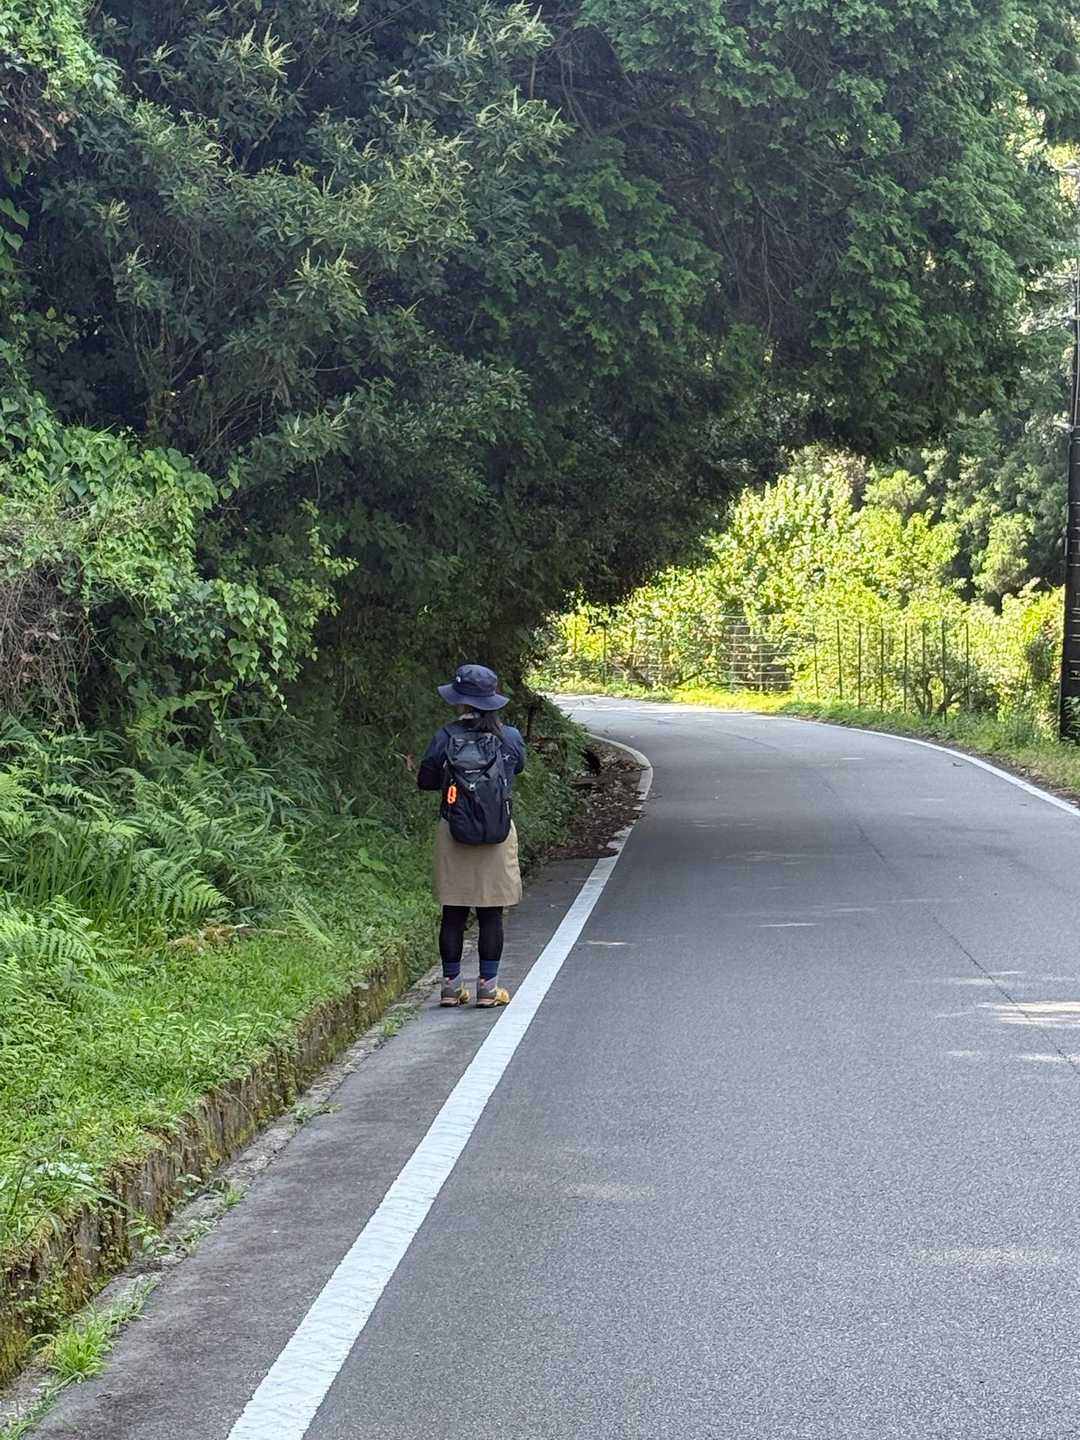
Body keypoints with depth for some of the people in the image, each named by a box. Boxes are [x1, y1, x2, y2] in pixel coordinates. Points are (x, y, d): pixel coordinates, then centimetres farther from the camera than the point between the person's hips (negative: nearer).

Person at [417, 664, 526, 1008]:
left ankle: (451, 986, 12)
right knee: (491, 914, 6)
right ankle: (488, 988, 7)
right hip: (497, 836, 0)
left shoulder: (446, 737, -9)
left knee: (454, 914, 9)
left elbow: (426, 781, 0)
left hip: (453, 834, 0)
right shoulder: (510, 738, -6)